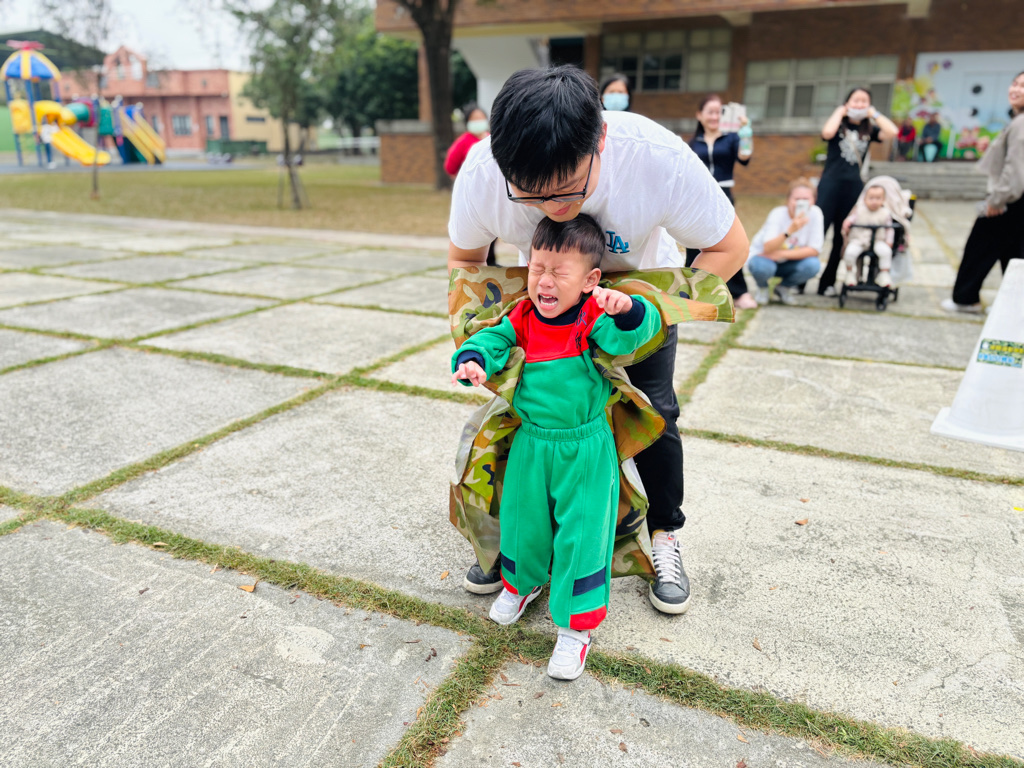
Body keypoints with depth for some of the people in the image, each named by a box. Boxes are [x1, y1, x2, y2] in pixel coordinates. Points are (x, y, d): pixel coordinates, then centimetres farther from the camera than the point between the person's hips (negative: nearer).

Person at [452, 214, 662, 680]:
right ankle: (522, 582, 49)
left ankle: (575, 625, 20)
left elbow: (634, 334, -28)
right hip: (531, 444, 4)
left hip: (585, 450, -4)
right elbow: (494, 340, -7)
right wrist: (472, 360, -29)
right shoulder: (523, 317, -2)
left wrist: (626, 310, -50)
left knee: (580, 534, 2)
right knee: (523, 519, 19)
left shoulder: (594, 319, -14)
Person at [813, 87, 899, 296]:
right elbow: (827, 133, -18)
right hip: (831, 183, -4)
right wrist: (840, 112, -4)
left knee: (842, 238, 6)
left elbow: (892, 132, -5)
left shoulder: (869, 129, 13)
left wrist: (874, 114, 3)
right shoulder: (839, 125, 6)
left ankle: (827, 283, 12)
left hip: (854, 186, 4)